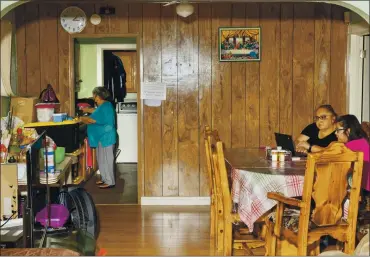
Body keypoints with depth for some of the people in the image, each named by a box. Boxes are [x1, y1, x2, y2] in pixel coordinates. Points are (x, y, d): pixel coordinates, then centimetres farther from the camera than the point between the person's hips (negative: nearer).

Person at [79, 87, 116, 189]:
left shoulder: (104, 107, -22)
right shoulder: (105, 105, 10)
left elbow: (91, 120, -21)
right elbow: (96, 112, 31)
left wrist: (81, 119, -5)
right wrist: (86, 110, 32)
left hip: (105, 137, -11)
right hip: (103, 137, 11)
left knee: (106, 160, -3)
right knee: (103, 159, 17)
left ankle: (110, 182, 3)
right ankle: (105, 179, 27)